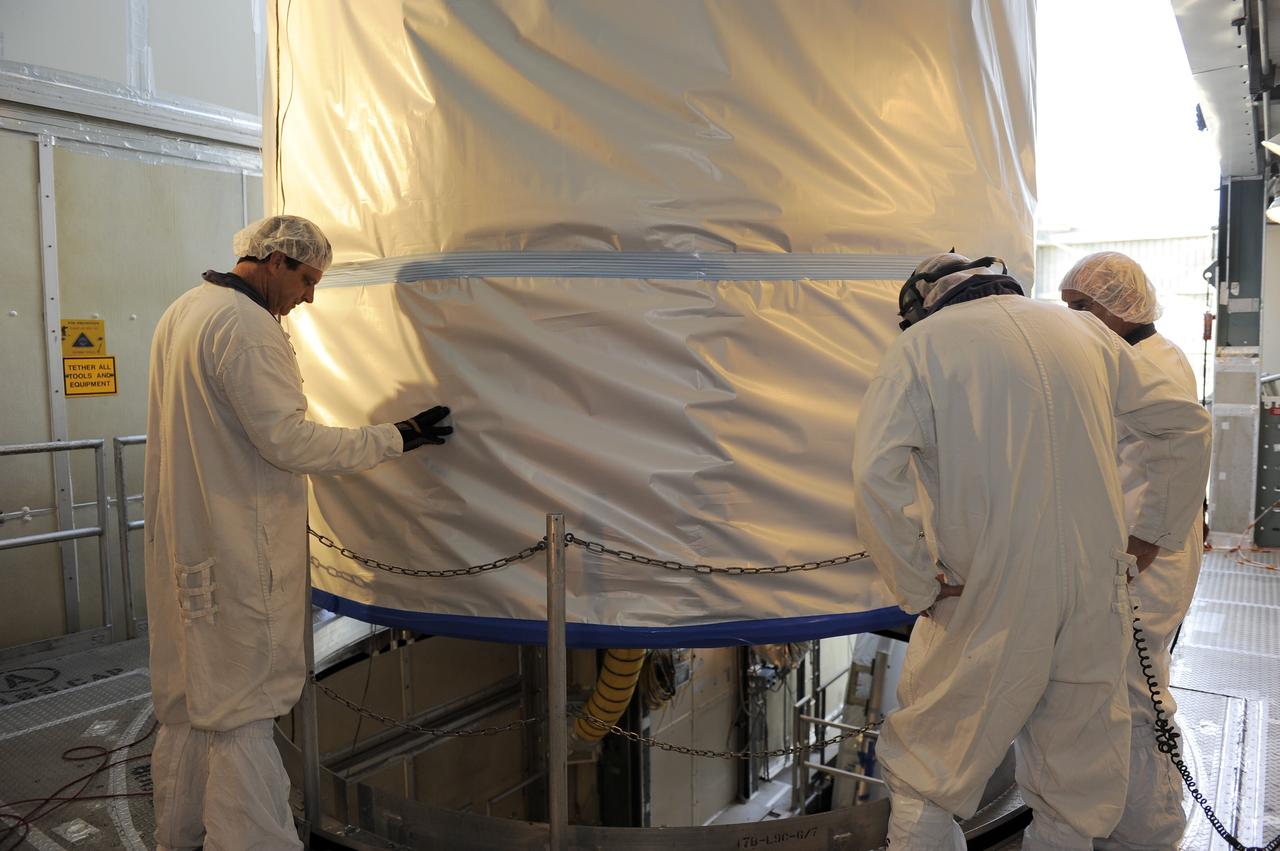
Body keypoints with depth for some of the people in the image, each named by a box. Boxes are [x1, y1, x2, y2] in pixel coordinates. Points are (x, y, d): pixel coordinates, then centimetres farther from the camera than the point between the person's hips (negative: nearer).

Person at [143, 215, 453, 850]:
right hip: (236, 554, -10)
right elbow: (290, 440, -22)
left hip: (179, 546, 10)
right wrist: (397, 437, -17)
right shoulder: (246, 326, -18)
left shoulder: (182, 311, 14)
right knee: (242, 713, -3)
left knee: (188, 705, 19)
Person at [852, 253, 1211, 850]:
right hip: (1095, 598, 5)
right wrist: (1153, 534, 20)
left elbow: (875, 475, -20)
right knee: (1077, 786, 20)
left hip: (986, 603, -4)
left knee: (923, 777, 12)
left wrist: (917, 584, -11)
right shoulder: (1085, 332, 9)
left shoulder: (921, 343, -5)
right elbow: (1187, 425, 15)